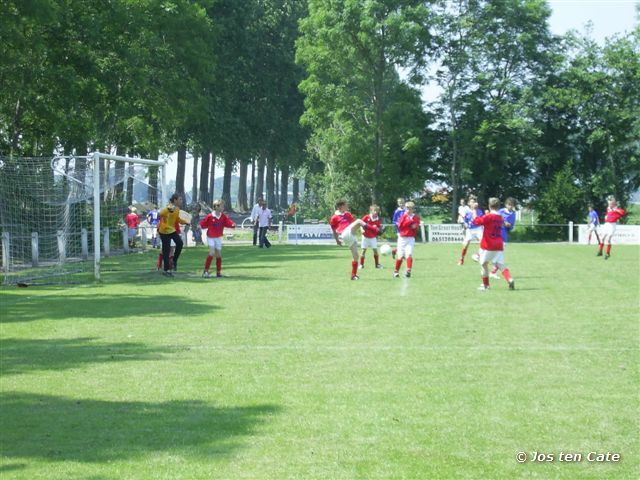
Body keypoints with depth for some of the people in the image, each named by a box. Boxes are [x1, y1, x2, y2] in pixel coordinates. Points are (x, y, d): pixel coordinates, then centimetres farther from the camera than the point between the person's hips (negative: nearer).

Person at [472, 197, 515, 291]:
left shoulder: (488, 217, -11)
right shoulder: (500, 218, 11)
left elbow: (476, 221, -16)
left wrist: (474, 210, -5)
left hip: (487, 245, -5)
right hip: (498, 246, 5)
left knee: (484, 264, 10)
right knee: (501, 264, -1)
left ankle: (485, 285, 15)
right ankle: (510, 279, -25)